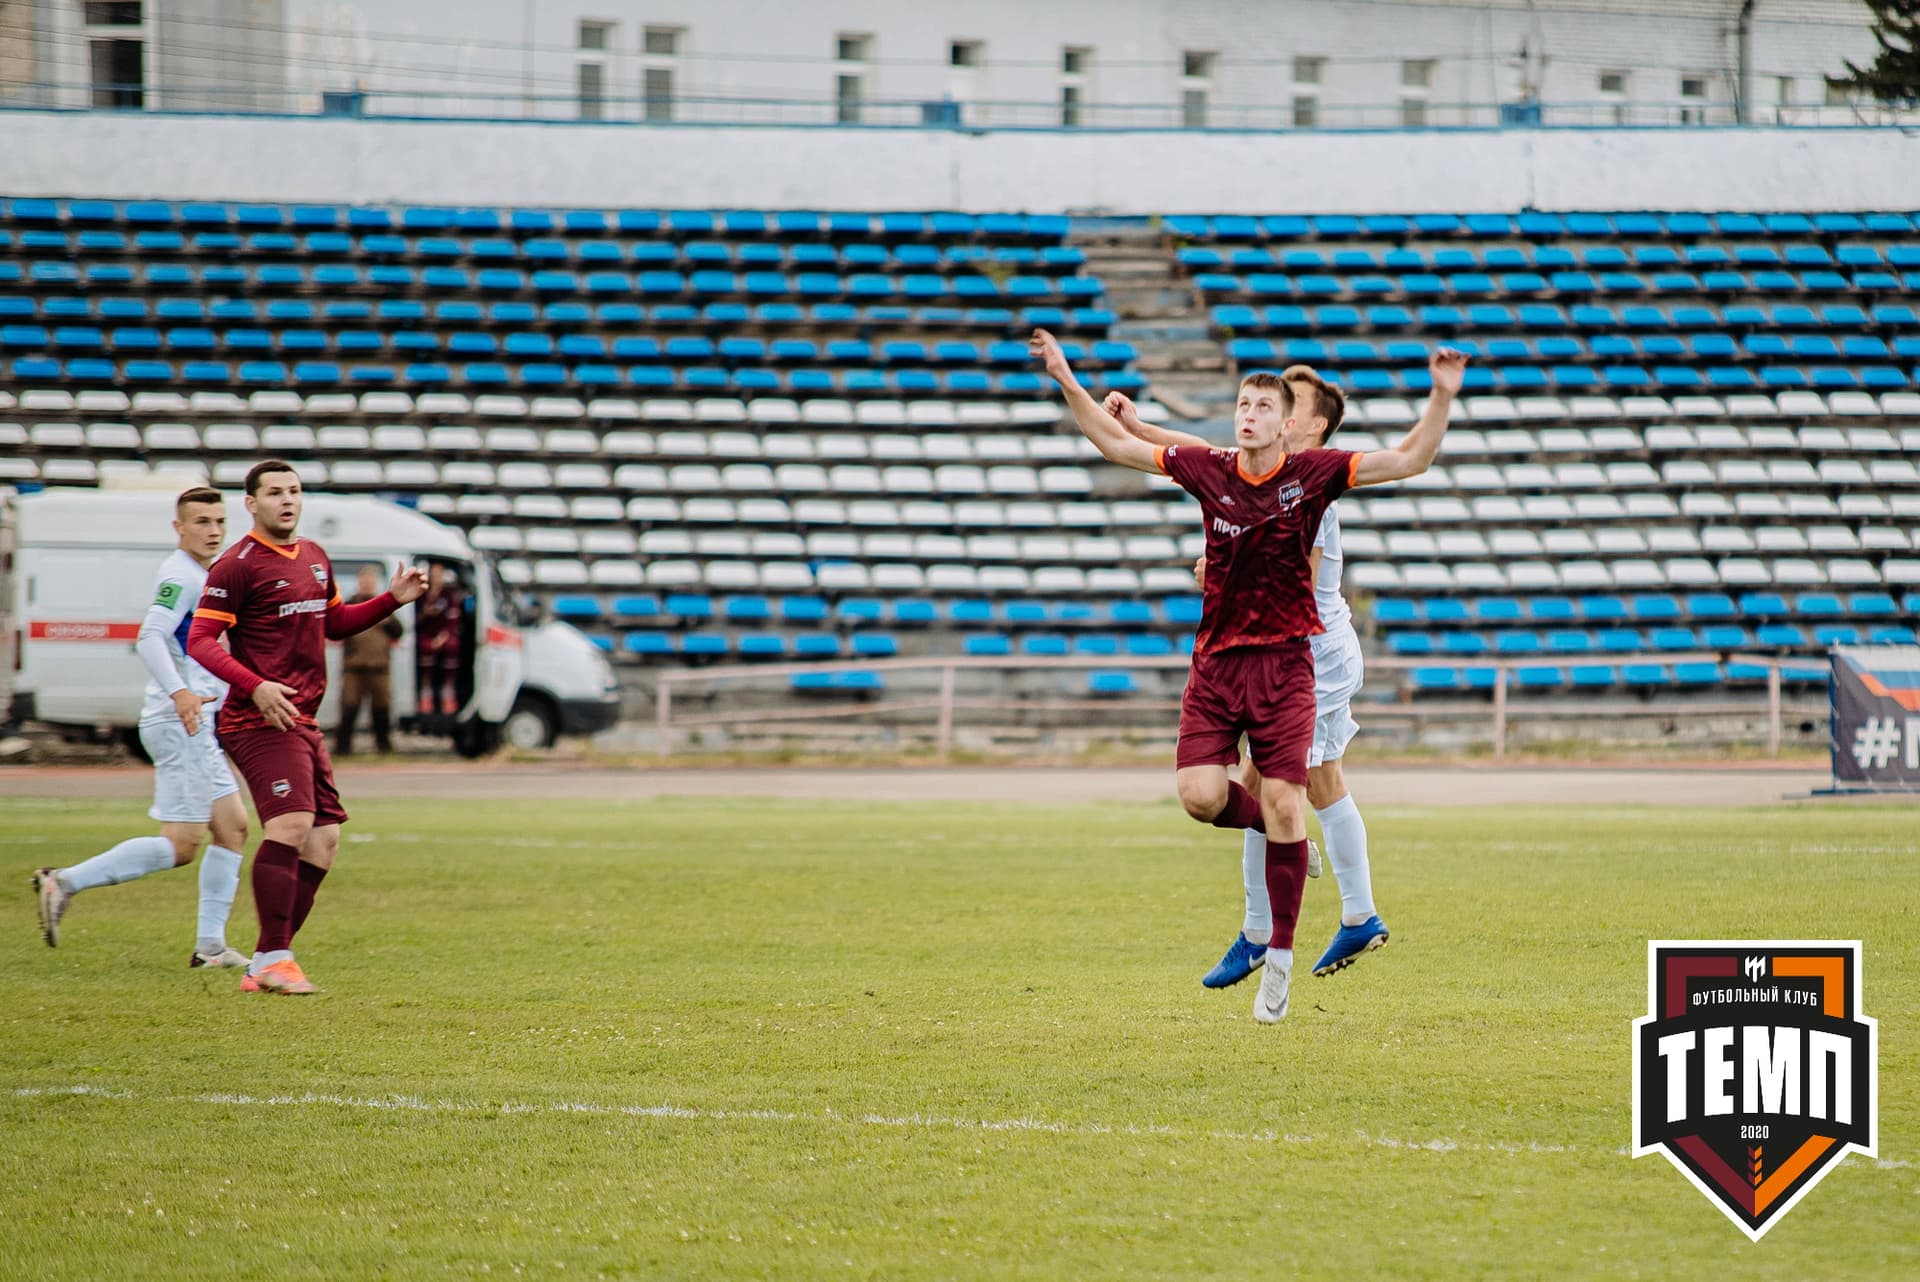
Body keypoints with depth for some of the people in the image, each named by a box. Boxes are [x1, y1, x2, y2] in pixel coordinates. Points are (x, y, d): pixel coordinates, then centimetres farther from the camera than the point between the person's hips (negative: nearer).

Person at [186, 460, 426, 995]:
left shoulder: (314, 557, 18)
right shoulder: (238, 565, -8)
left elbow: (334, 624, 32)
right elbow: (200, 642, -13)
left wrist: (392, 599, 18)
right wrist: (256, 686, -26)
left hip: (303, 723, 9)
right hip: (259, 722, -9)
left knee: (324, 837, 6)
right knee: (292, 823, -23)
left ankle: (262, 967, 11)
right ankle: (274, 959, -22)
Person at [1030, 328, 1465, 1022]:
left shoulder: (1313, 473, -4)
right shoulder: (1206, 470, 2)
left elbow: (1409, 459, -6)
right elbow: (1117, 443, 9)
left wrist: (1441, 398, -19)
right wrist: (1067, 380, 2)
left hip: (1283, 660, -2)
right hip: (1216, 660, 2)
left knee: (1284, 806, -8)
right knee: (1200, 795, -13)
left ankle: (1279, 961, 2)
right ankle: (1282, 834, 21)